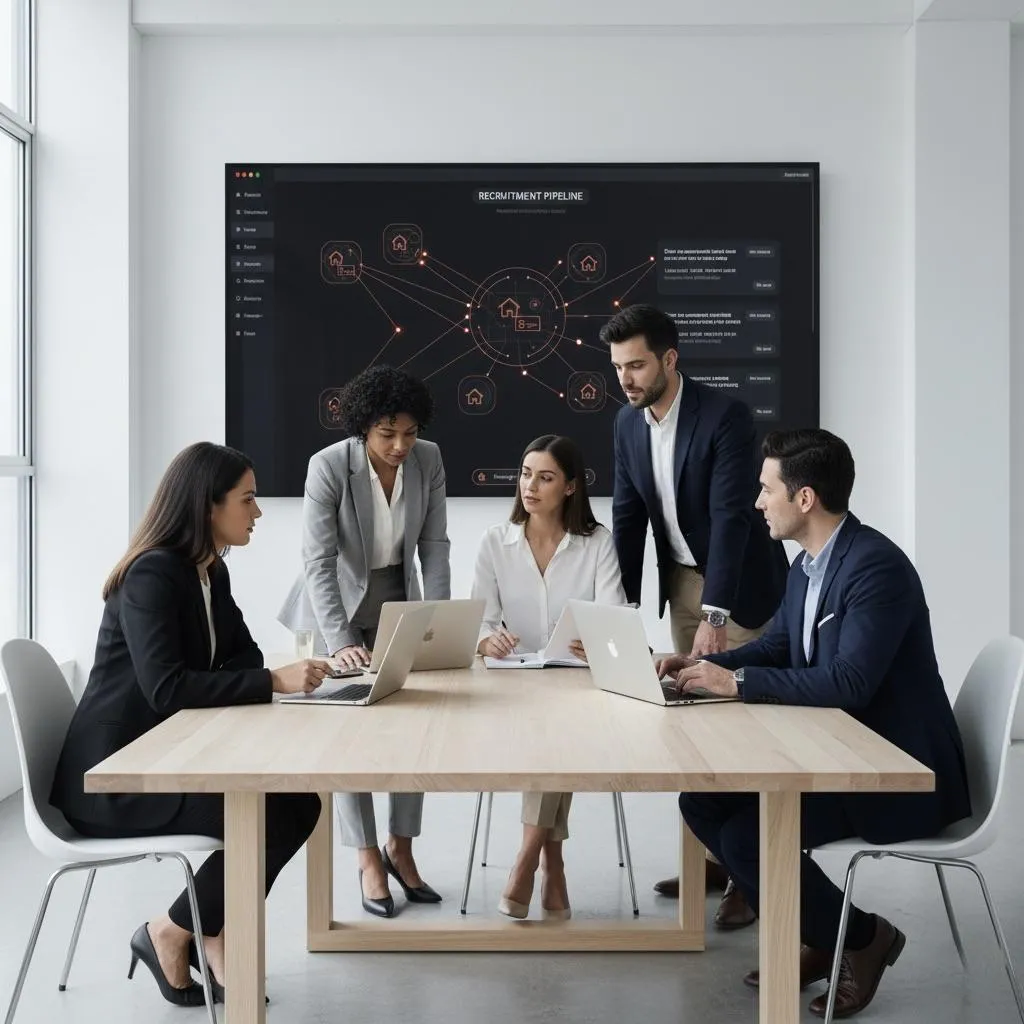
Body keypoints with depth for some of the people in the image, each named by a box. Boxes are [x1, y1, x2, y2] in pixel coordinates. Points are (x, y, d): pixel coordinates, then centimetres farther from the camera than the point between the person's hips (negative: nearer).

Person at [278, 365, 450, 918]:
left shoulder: (428, 460, -11)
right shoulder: (328, 466, -23)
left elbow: (434, 546, -6)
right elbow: (318, 562, -25)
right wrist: (341, 642, -33)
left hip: (399, 602, 4)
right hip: (337, 607, -4)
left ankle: (400, 846, 17)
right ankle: (368, 860, 8)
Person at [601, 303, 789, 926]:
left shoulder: (726, 415, -21)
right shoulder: (628, 424, 1)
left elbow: (731, 516, -27)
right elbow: (628, 516, 5)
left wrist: (714, 615, -31)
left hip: (739, 584, -6)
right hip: (681, 582, 7)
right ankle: (712, 856, 21)